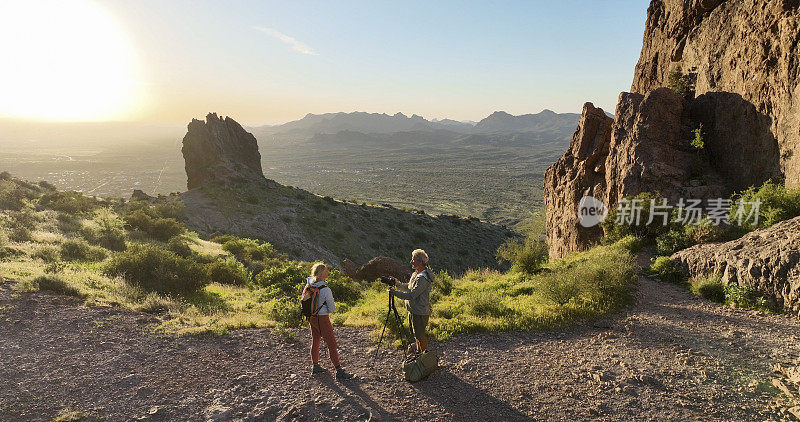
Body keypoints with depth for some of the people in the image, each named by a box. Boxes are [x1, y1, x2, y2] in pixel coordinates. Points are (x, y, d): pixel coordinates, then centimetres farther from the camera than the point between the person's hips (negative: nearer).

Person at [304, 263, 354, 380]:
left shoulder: (309, 283, -5)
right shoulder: (326, 290, -25)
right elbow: (332, 308, -13)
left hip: (311, 317, 8)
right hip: (322, 318, -8)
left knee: (315, 341, 21)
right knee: (332, 344, -1)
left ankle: (315, 366, 34)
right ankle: (339, 371, 3)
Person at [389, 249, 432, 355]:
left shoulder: (423, 278, -26)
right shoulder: (416, 274, 7)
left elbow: (411, 295, -27)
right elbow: (408, 287, 18)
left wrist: (395, 293, -23)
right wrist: (397, 284, 2)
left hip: (420, 312, -10)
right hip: (413, 310, 10)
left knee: (420, 336, 4)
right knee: (415, 334, 23)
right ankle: (418, 352, 39)